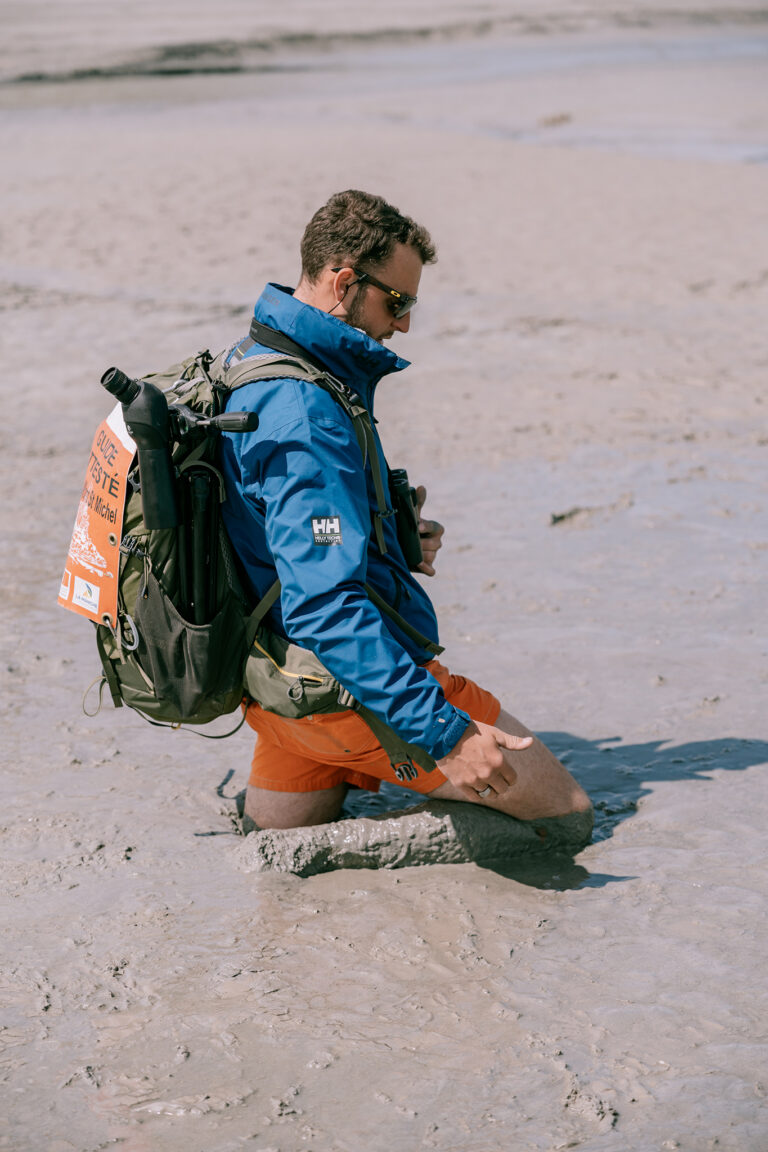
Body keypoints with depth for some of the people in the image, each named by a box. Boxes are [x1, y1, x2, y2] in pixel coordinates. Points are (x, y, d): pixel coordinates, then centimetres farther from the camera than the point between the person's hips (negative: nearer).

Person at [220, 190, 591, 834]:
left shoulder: (251, 365, 7)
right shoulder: (302, 414, -26)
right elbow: (326, 606, -33)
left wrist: (391, 543, 6)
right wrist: (444, 733, -33)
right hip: (346, 683, -10)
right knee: (568, 814, -9)